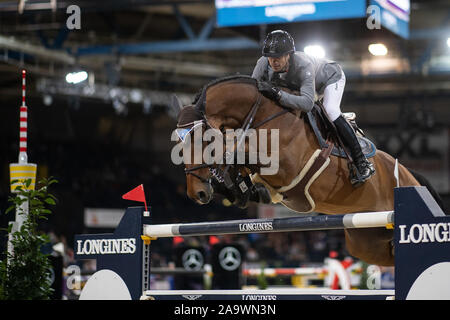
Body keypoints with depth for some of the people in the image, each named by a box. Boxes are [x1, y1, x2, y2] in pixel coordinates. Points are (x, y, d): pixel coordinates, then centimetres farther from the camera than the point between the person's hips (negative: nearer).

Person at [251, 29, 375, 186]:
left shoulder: (303, 65, -46)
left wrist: (277, 95, -65)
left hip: (331, 77, -7)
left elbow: (307, 103, -55)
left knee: (330, 110, -29)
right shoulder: (263, 64, -30)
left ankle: (362, 163, -27)